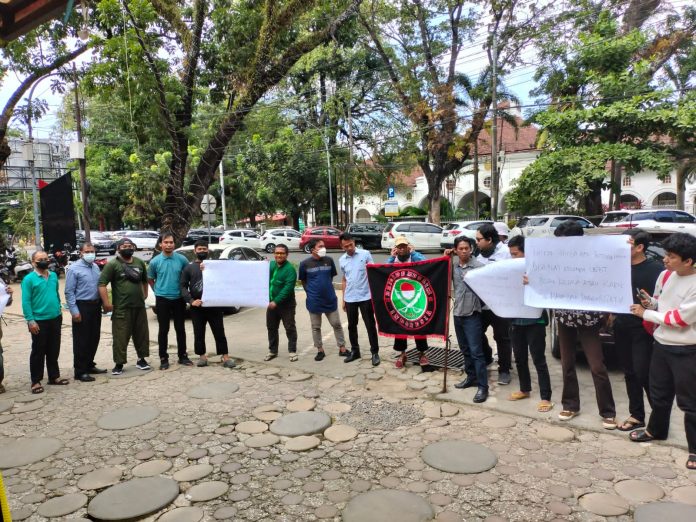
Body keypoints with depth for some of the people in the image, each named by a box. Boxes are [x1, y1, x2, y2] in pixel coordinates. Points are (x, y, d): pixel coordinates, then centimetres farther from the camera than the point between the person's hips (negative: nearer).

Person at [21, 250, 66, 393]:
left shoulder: (53, 276, 6)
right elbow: (26, 301, -13)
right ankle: (36, 381, 15)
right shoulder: (29, 279, -11)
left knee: (54, 350, 15)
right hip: (39, 321, -5)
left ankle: (54, 376, 27)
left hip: (55, 319, 5)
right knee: (38, 352, 5)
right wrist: (30, 320, -17)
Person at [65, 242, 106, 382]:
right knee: (81, 340, -1)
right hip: (82, 307, -7)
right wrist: (74, 311, -16)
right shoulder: (74, 268, -9)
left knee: (94, 338, 14)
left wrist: (103, 303, 8)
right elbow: (69, 292, -12)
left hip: (96, 306, 7)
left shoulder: (95, 267, 11)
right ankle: (80, 371, 8)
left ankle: (89, 365, 29)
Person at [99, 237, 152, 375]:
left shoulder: (140, 263, 11)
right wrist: (106, 303, -18)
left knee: (142, 334, 12)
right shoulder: (112, 264, -7)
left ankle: (141, 359, 25)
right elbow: (102, 283, -12)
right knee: (120, 337, -2)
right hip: (121, 308, -5)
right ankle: (119, 364, 7)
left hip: (139, 306, 5)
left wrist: (145, 295, 15)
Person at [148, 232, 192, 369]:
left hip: (179, 299, 1)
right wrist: (159, 291, 6)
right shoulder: (155, 261, -3)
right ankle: (163, 358, 14)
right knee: (163, 330, 4)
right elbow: (150, 279, 10)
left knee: (180, 328, 9)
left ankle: (182, 356, 20)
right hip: (162, 300, -1)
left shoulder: (182, 259, -3)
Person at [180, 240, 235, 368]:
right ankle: (202, 356, 21)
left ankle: (226, 357, 7)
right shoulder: (189, 267, 6)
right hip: (197, 307, 0)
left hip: (214, 304, 0)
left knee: (219, 332, 2)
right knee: (199, 333, 8)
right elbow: (183, 286, 1)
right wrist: (191, 301, -12)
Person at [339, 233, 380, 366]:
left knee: (370, 325, 3)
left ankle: (375, 352, 13)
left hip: (365, 297, -4)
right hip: (350, 299, 4)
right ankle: (354, 351, 27)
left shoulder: (365, 254, -5)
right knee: (352, 326, 12)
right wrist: (343, 299, 15)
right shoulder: (342, 260, 7)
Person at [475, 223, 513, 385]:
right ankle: (486, 358, 39)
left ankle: (504, 369, 19)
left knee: (502, 337, 5)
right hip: (481, 303, 7)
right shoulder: (480, 253, 9)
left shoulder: (504, 252, -14)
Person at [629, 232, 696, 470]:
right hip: (661, 344, 7)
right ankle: (656, 430, 40)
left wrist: (645, 314, -14)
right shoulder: (665, 275, 1)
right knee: (659, 393, 21)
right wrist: (650, 302, -6)